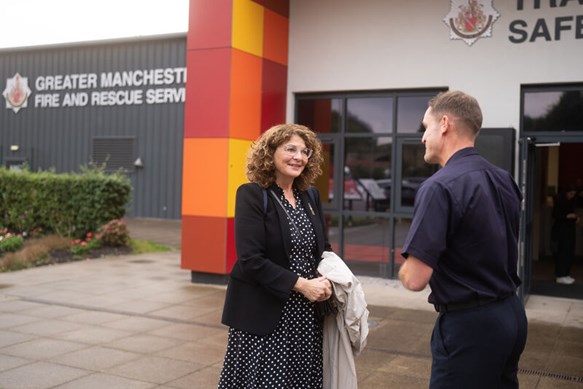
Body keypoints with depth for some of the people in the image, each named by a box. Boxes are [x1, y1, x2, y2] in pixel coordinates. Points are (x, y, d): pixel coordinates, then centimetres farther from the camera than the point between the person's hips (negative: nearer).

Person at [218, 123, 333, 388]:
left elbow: (323, 247, 16)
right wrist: (301, 285, -21)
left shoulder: (311, 196, 9)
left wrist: (325, 279, -5)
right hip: (264, 313, -5)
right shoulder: (251, 195, -10)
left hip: (306, 314, 6)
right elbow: (250, 258, -18)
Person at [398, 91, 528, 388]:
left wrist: (406, 268, -2)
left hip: (469, 323, -8)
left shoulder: (439, 187, -20)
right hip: (510, 314, 8)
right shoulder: (505, 180, 5)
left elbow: (415, 279, -23)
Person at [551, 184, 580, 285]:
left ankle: (566, 274, 14)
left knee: (570, 252, 7)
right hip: (561, 230, -8)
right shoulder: (559, 200, -9)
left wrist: (575, 217, 2)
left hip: (570, 229, 8)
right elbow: (555, 215, -12)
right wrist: (567, 216, -20)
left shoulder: (571, 201, 11)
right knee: (562, 251, -10)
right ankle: (560, 276, -8)